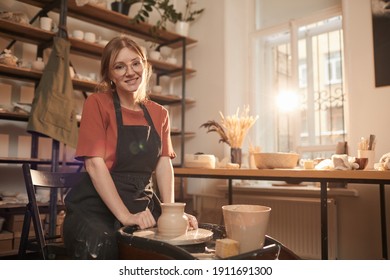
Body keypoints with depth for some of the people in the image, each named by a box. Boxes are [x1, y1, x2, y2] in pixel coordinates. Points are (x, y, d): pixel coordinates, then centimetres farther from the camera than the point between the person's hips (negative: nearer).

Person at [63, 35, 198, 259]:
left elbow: (164, 163, 2)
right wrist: (125, 216, -21)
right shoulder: (98, 104, -5)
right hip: (98, 207, -5)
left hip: (143, 206, 6)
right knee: (102, 248, -34)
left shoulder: (159, 114, 11)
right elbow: (95, 164, -14)